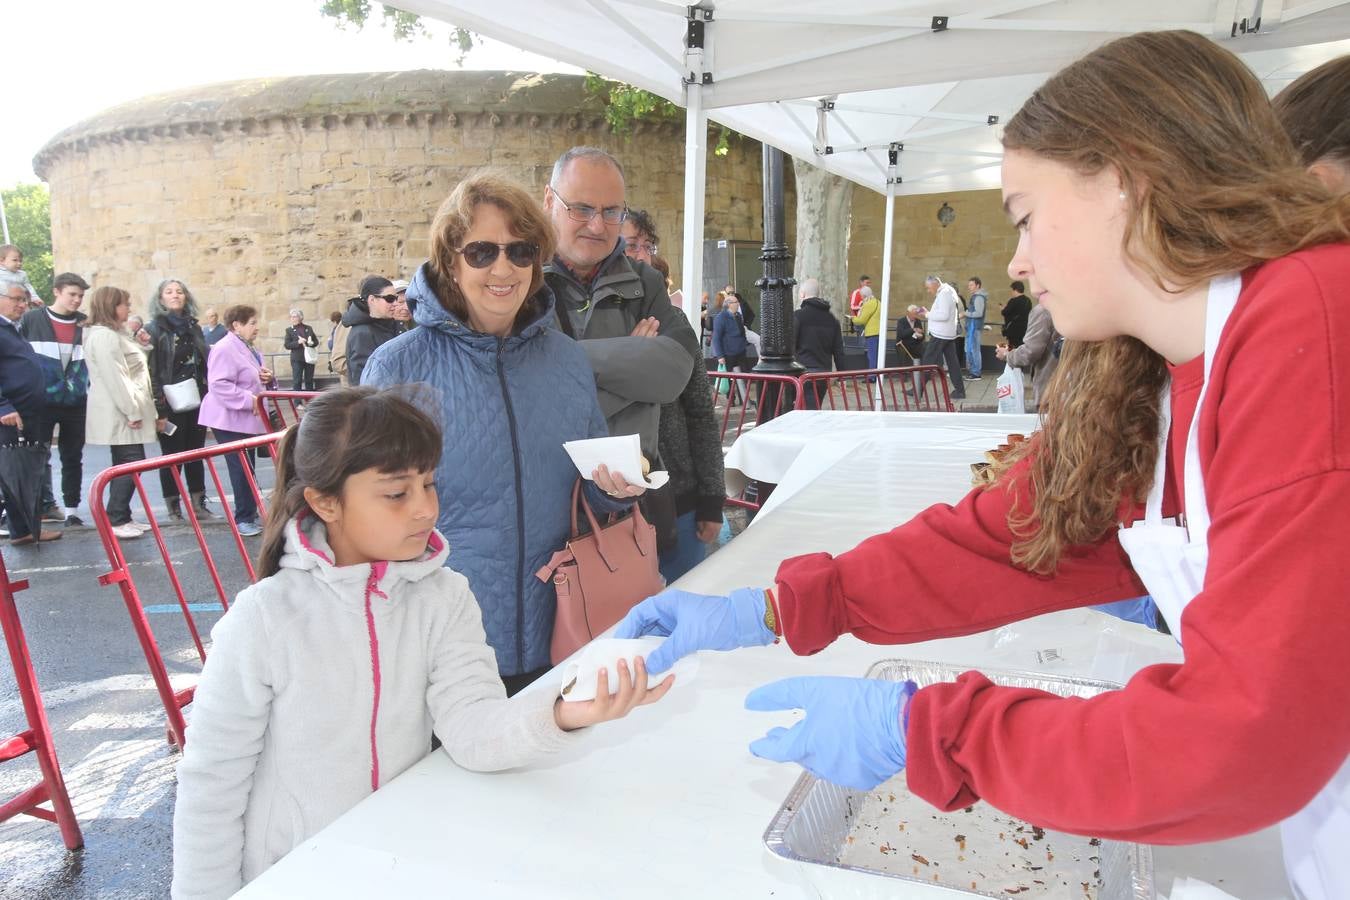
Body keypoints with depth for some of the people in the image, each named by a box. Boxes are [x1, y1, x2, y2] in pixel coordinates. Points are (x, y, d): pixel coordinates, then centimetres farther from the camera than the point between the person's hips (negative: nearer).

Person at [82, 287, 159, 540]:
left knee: (126, 465, 11)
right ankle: (115, 521, -4)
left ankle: (122, 518, 16)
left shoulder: (116, 334, 20)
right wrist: (132, 411, -19)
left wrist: (142, 410, 21)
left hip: (125, 412, 10)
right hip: (119, 414, -10)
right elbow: (114, 378, -20)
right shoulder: (103, 336, -13)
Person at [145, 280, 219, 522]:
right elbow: (151, 370, -11)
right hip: (171, 403, -5)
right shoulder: (154, 329, -5)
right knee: (172, 455, 2)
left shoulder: (194, 327, 13)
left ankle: (199, 503, 19)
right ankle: (173, 507, 11)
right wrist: (158, 407, -17)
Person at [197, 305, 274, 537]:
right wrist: (250, 400, -28)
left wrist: (264, 378, 8)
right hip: (229, 420, -10)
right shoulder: (225, 349, -17)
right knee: (242, 469, -9)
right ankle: (244, 519, -1)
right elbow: (219, 385, -26)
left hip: (247, 418, 10)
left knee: (247, 468, 13)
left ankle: (250, 513, 21)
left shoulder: (247, 348, 16)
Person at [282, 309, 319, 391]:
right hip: (297, 359, -2)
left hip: (309, 357, 2)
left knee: (309, 380, 7)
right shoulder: (289, 330, 5)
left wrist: (310, 343, -10)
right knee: (297, 381, -6)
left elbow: (316, 342, 12)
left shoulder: (308, 328, 11)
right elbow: (287, 345, -3)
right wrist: (298, 342, -18)